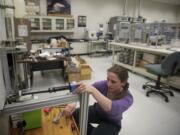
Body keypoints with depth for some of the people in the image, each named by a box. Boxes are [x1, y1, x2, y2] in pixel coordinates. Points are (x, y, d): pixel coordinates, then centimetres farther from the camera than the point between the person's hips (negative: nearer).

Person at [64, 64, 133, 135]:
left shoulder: (127, 98, -30)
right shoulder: (104, 84, -24)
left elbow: (112, 108, -51)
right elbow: (81, 91, -32)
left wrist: (93, 90, -62)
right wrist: (73, 103, -52)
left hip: (112, 122, -2)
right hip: (97, 111, 3)